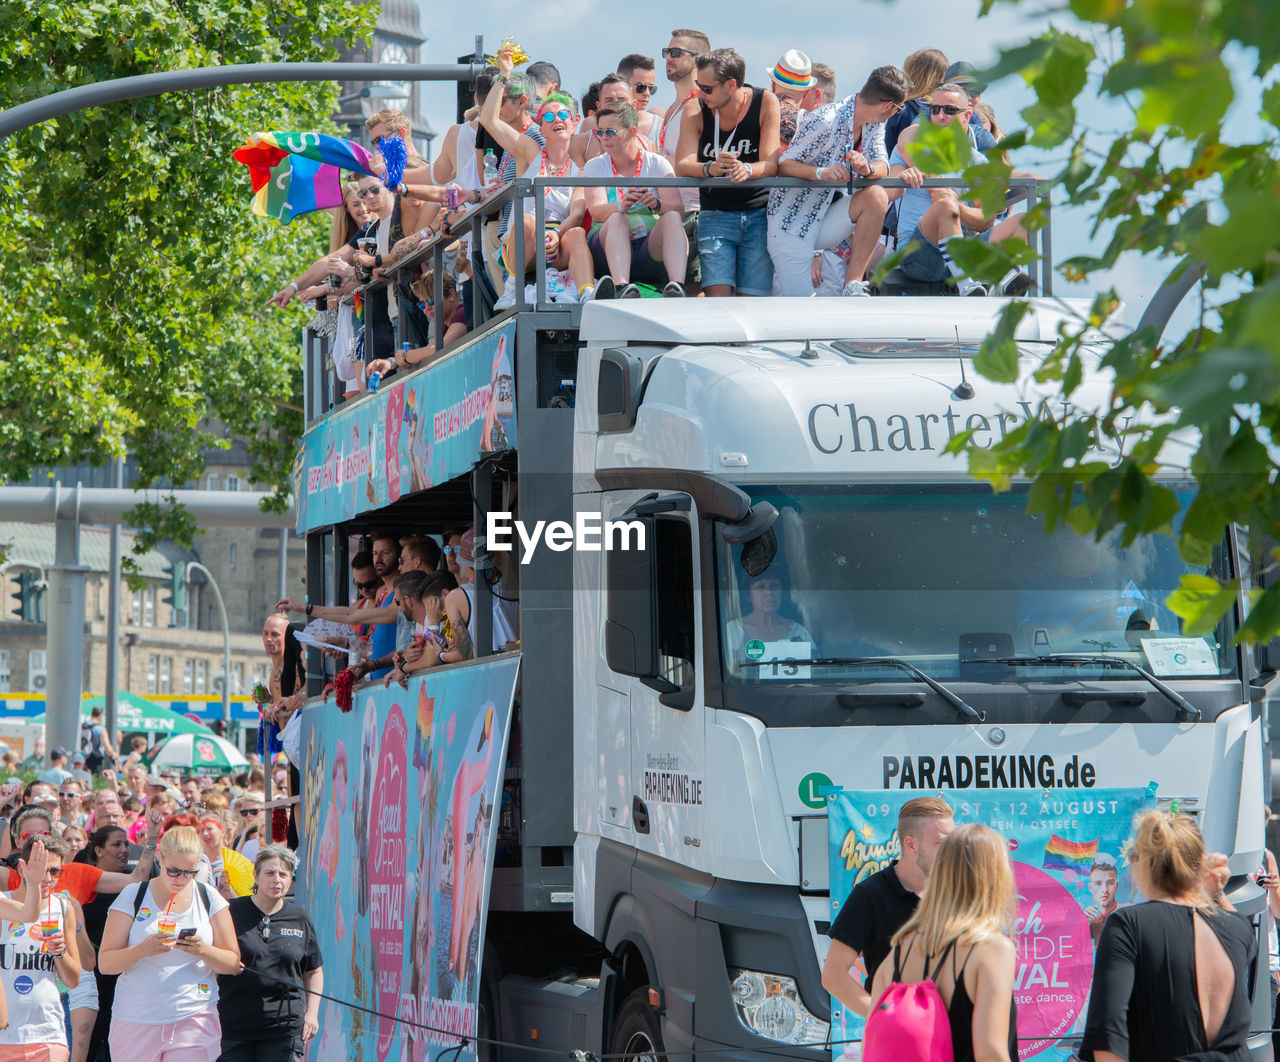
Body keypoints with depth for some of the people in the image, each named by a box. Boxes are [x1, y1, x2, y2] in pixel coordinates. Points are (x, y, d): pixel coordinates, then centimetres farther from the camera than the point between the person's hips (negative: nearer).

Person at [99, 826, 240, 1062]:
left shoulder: (209, 899, 7)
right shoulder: (133, 897, 2)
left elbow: (232, 963, 8)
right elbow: (105, 962, -2)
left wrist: (204, 951, -12)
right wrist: (142, 950, -20)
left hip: (194, 1019, 0)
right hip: (136, 1022, 0)